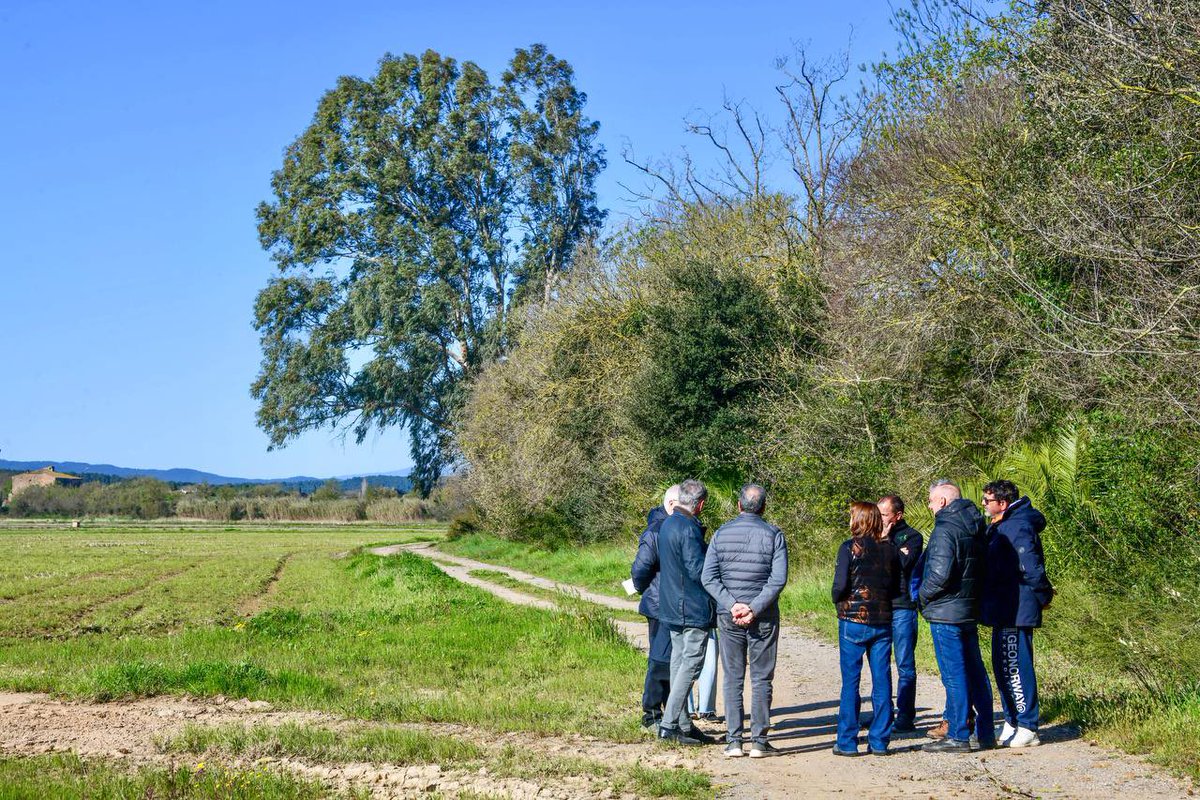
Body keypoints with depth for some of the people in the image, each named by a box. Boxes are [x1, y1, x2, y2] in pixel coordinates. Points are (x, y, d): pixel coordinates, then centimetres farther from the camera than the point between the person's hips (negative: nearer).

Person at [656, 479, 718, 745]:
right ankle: (669, 724, -7)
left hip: (671, 607, 10)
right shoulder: (688, 529, -18)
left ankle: (683, 725, 17)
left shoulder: (666, 524, 11)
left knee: (679, 662, 12)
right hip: (693, 609, -10)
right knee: (690, 664, -6)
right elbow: (698, 570, -21)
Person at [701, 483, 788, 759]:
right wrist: (754, 608, -14)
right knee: (761, 679, 5)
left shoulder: (721, 534, 3)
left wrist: (732, 605, -9)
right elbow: (778, 579, -12)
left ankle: (733, 742, 5)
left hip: (728, 616, 2)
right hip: (764, 618, -2)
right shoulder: (773, 534, -2)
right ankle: (759, 741, 4)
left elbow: (709, 577, -4)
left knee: (732, 679, 7)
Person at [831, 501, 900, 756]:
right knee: (882, 681, 8)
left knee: (850, 682, 3)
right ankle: (879, 741, 10)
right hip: (882, 621, 4)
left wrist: (838, 601, 6)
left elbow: (840, 585, -14)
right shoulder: (890, 549, 4)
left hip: (853, 621, -4)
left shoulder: (849, 548, -9)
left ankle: (847, 742, 5)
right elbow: (896, 586, 6)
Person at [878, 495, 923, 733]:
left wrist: (886, 541, -11)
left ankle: (905, 717, 3)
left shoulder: (912, 536, -2)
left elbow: (904, 564, -17)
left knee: (905, 665, -1)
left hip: (902, 608, -6)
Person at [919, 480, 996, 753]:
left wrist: (922, 596, -8)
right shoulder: (974, 529, 12)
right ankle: (986, 733, 21)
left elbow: (939, 574, -23)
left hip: (946, 613, -9)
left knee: (954, 675, -4)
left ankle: (958, 736, 1)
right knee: (975, 672, 14)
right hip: (970, 612, 9)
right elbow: (982, 569, 15)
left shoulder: (944, 530, -17)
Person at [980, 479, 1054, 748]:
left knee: (1016, 668, -6)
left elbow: (1032, 568, -21)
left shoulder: (1018, 527, -18)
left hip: (1017, 612, -11)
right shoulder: (999, 526, 14)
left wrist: (1043, 596, -11)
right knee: (1002, 666, 16)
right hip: (1003, 612, 11)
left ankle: (1028, 729, 1)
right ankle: (1012, 722, 25)